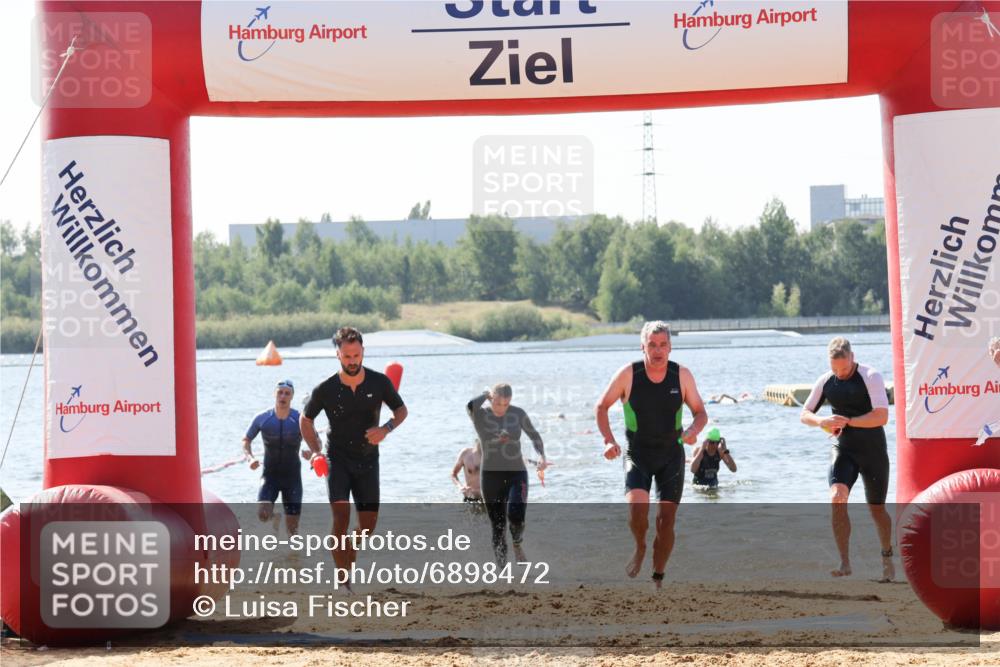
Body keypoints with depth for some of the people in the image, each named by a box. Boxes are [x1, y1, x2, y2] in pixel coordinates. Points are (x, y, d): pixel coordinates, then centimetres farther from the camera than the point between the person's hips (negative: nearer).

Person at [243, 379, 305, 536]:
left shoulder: (300, 419, -8)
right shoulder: (262, 419, -7)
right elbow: (246, 441, 7)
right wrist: (250, 458, -14)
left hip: (292, 476, 0)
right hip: (270, 474, 0)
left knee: (292, 527, 1)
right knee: (262, 514, -22)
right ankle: (274, 517, 14)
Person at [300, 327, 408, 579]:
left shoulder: (379, 383, -7)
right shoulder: (325, 389, -10)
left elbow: (401, 410, 7)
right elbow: (305, 420, 6)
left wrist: (386, 429, -13)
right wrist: (316, 451, -6)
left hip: (367, 459, 3)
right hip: (337, 459, -3)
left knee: (368, 524, 3)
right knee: (341, 516, -19)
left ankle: (348, 562, 29)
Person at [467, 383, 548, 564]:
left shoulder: (518, 413, -1)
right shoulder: (480, 415, -7)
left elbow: (534, 435, 14)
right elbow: (471, 406, -32)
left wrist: (541, 456, -1)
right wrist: (486, 394, -14)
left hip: (517, 474, 0)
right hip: (491, 476, 0)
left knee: (516, 517, -21)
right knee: (498, 527, -1)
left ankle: (517, 543, 10)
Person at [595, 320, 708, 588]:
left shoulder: (682, 375, -6)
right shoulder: (628, 374, -11)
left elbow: (700, 413, 4)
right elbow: (601, 407, 1)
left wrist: (692, 431, -19)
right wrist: (609, 441, -13)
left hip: (671, 455, 2)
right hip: (637, 455, -2)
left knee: (666, 520, -2)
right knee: (637, 506, -25)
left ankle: (657, 579, 15)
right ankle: (640, 549, 7)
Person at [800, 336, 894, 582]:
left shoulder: (871, 377, -13)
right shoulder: (826, 381, 3)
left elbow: (882, 416, -21)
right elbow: (804, 414, 9)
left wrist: (848, 421, -24)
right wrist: (821, 421, -14)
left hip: (873, 451, -3)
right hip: (843, 450, 3)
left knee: (877, 509, 8)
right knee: (837, 498, -20)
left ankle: (887, 557, 35)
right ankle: (845, 563, -18)